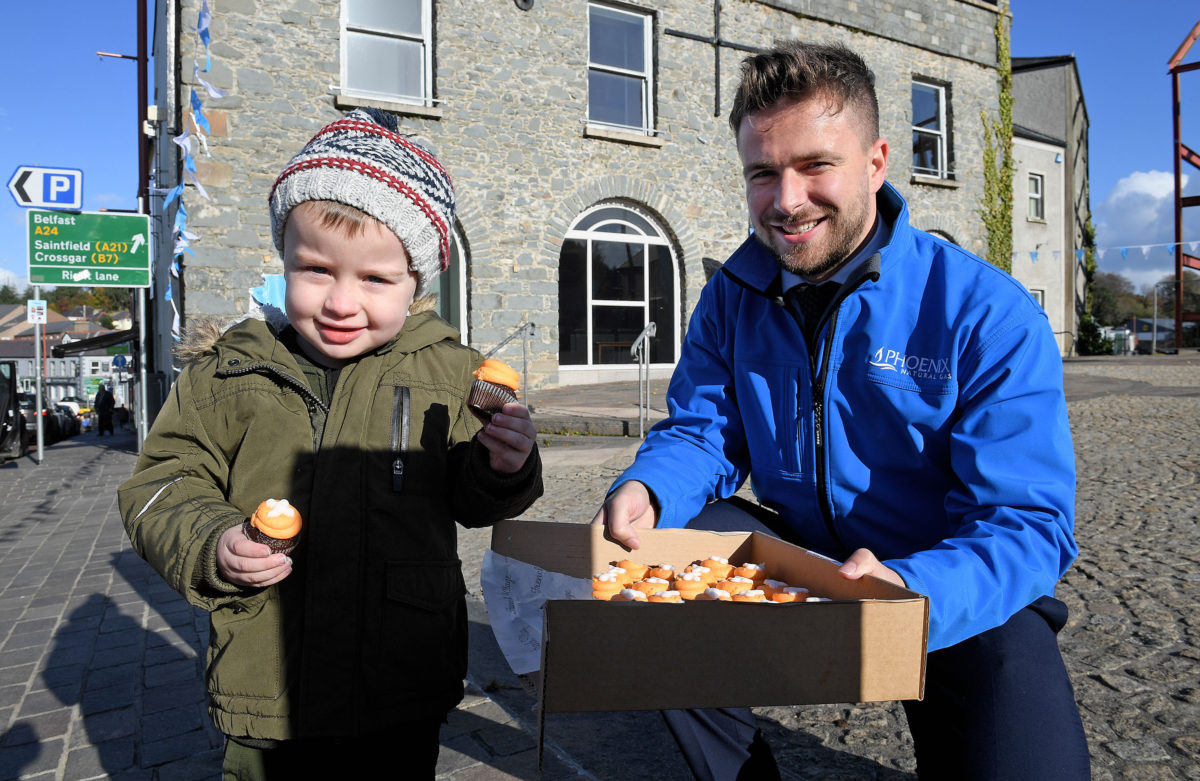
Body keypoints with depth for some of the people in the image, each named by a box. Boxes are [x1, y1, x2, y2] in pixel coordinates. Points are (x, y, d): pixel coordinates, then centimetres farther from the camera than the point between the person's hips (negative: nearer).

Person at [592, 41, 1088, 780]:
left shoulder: (988, 313, -18)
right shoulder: (734, 296, -3)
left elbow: (1029, 522, -21)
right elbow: (701, 433, -3)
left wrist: (912, 593, -42)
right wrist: (646, 492, -27)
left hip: (954, 598, -3)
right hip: (796, 553, 4)